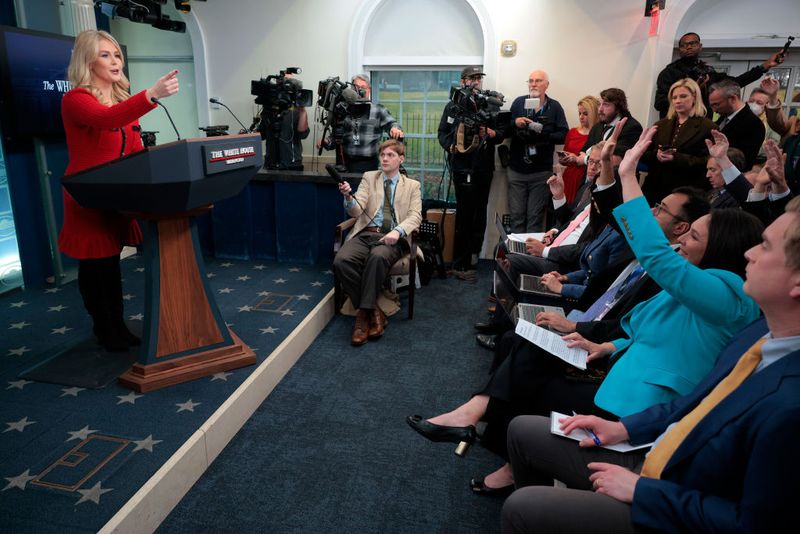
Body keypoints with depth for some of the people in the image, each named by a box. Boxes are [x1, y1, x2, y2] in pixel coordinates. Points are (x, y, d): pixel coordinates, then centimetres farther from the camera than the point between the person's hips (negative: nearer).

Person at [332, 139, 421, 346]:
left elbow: (415, 216, 1)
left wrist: (397, 231, -20)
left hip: (392, 238, -2)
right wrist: (348, 197, -18)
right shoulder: (369, 178, 18)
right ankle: (372, 310, -17)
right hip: (365, 234, 2)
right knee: (341, 260, -29)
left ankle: (365, 311, -24)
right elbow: (356, 211, 6)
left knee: (378, 257, -38)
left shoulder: (412, 185, 16)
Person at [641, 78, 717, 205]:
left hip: (687, 191, -4)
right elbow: (643, 155, 13)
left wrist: (676, 158, -20)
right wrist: (656, 155, -10)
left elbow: (706, 162, -8)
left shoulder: (707, 127, 2)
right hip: (655, 189, 4)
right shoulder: (661, 125, 18)